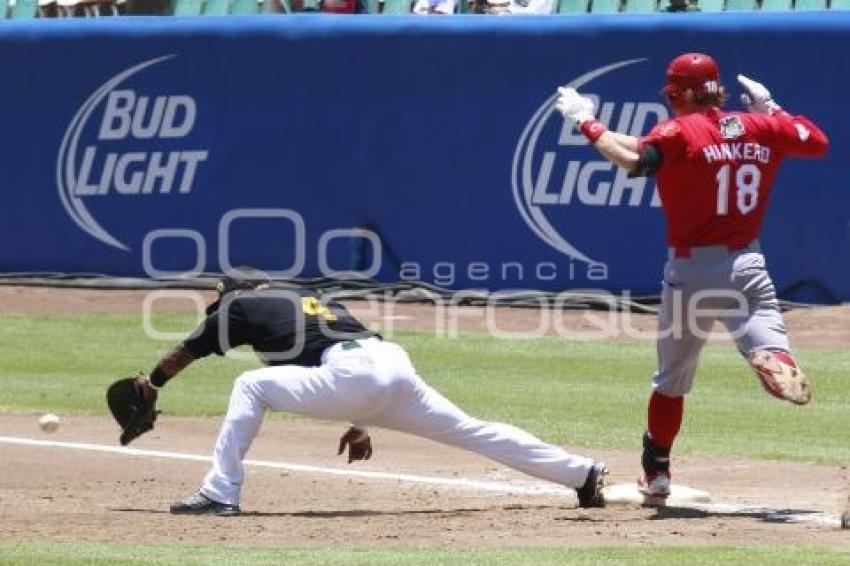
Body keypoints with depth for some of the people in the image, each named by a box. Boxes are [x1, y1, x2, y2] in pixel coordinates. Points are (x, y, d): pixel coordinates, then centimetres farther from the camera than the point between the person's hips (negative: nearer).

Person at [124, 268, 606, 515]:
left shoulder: (241, 305, 16)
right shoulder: (309, 300, 35)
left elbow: (186, 352, 26)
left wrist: (151, 385, 41)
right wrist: (361, 423, 36)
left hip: (354, 378, -7)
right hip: (398, 368, 7)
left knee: (250, 387, 4)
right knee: (472, 431, 13)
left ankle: (220, 495, -5)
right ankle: (583, 473, 10)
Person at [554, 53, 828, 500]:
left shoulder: (681, 132, -10)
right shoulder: (761, 128, 4)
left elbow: (632, 158, -26)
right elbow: (818, 142, 18)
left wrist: (587, 122, -14)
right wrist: (771, 109, 27)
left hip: (690, 270, -2)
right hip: (747, 267, 2)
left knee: (672, 376, 15)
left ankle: (656, 471, 23)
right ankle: (775, 359, -42)